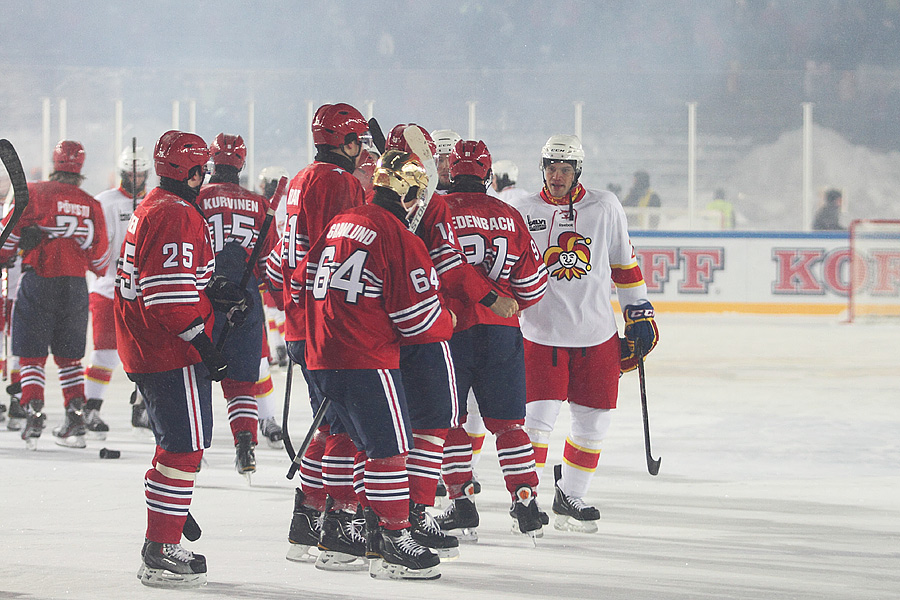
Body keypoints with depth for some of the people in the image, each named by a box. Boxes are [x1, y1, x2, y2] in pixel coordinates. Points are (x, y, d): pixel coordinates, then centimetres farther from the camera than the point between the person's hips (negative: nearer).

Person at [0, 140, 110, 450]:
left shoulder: (33, 194, -5)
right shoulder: (91, 205, 5)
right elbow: (99, 257, 11)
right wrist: (101, 271, 33)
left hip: (37, 283, -3)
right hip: (74, 285, 3)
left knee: (31, 355, 4)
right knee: (69, 356, 14)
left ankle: (33, 414, -9)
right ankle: (75, 418, 7)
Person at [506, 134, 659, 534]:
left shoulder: (605, 208, 3)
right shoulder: (524, 213, 1)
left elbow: (624, 263, 11)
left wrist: (639, 313, 9)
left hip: (597, 336, 2)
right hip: (541, 334, -2)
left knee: (592, 422, 6)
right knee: (538, 417, -11)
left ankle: (569, 497, 22)